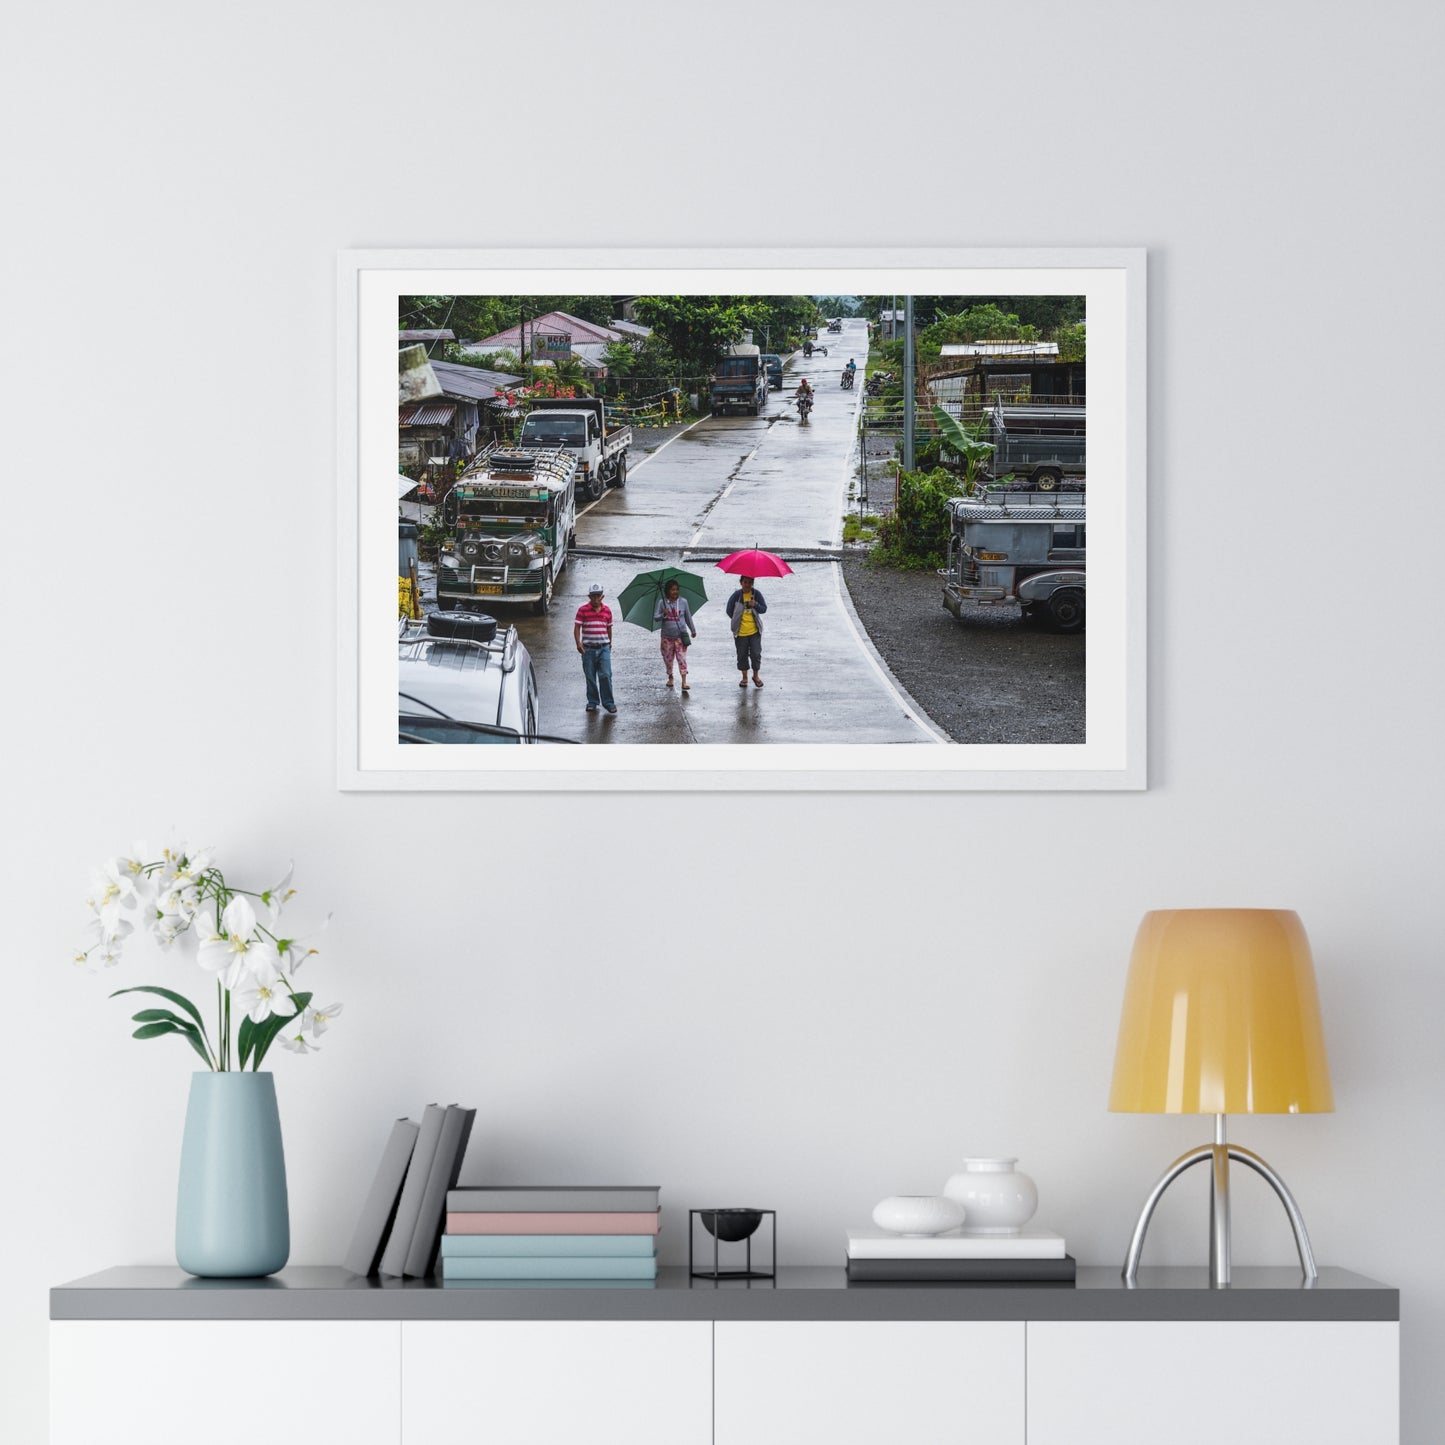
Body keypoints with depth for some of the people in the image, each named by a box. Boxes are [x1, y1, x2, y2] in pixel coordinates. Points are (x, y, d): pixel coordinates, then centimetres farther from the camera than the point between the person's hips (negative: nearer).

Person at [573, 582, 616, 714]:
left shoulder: (607, 610, 6)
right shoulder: (583, 609, -3)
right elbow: (577, 627, -5)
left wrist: (610, 643, 22)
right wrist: (578, 643, -16)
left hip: (604, 648, 1)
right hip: (588, 648, -1)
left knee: (605, 676, -6)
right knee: (590, 677, 7)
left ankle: (609, 703, -1)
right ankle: (592, 702, 19)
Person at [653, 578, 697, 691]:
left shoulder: (683, 602, 1)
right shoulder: (662, 602, -3)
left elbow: (688, 617, 13)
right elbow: (655, 618, -5)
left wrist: (693, 630, 22)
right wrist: (663, 615, -26)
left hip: (680, 635, -1)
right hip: (667, 636, 1)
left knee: (682, 658, -8)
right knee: (668, 658, 9)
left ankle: (684, 682, -11)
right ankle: (670, 677, 30)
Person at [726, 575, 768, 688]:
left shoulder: (756, 594, -1)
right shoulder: (737, 595, -5)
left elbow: (764, 609, 1)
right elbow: (729, 611, 5)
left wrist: (756, 605, -18)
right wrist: (737, 621, 8)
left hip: (755, 631, 0)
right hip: (740, 632, 0)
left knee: (756, 653, -2)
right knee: (742, 654, 7)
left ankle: (756, 676, 17)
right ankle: (744, 677, 22)